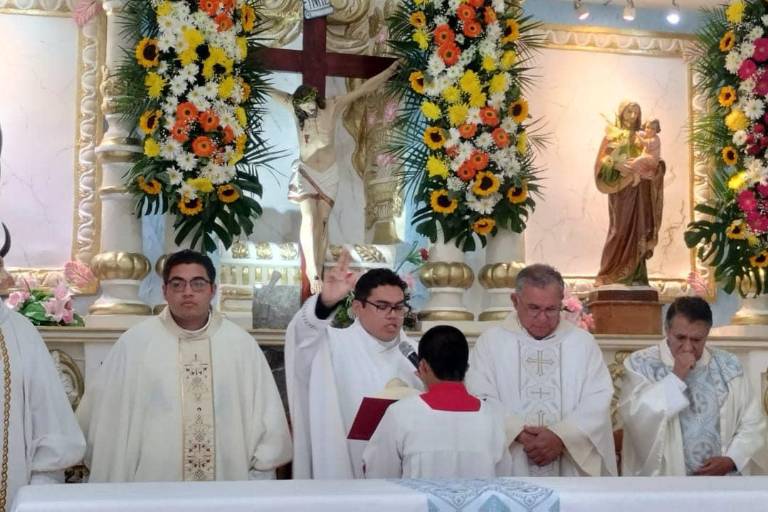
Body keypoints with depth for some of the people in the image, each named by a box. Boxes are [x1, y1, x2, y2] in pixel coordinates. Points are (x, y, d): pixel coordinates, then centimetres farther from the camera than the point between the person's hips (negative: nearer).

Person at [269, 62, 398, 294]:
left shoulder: (333, 105, -10)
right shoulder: (295, 106, -9)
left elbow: (365, 88, -7)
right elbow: (268, 90, 1)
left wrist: (391, 69, -6)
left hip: (329, 173, 1)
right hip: (306, 171, -1)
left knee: (322, 222, 1)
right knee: (309, 218, -18)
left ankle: (318, 273, 4)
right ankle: (313, 273, -25)